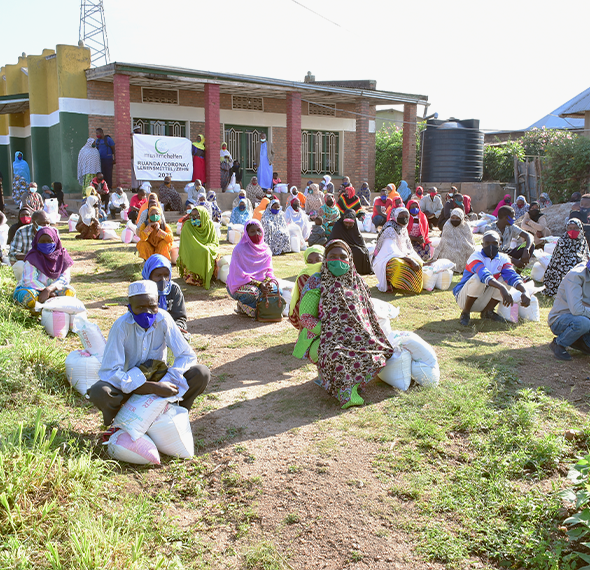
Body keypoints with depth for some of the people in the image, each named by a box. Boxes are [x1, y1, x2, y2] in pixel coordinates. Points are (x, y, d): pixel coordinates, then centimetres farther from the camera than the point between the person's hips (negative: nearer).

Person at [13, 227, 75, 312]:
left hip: (53, 289, 2)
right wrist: (47, 292, -27)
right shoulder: (33, 257, -11)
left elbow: (65, 278, -10)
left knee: (70, 292, -27)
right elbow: (30, 280, -18)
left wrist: (48, 289, -28)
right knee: (29, 295, -38)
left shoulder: (62, 255, -1)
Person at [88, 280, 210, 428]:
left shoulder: (163, 319, -17)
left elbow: (187, 355, -15)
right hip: (129, 381, -2)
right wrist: (153, 388, -36)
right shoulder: (121, 326, -23)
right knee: (98, 392, -34)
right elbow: (109, 372, -28)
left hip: (158, 378, 2)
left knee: (202, 373, -23)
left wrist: (167, 381, -33)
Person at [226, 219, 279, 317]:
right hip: (240, 285, -5)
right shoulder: (239, 250, -15)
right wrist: (259, 284, -27)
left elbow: (269, 271, 7)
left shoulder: (266, 249, 4)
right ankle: (241, 306, -4)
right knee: (253, 292, -38)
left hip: (260, 283, 6)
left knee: (276, 289, -22)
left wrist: (268, 281, -17)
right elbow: (241, 276, -18)